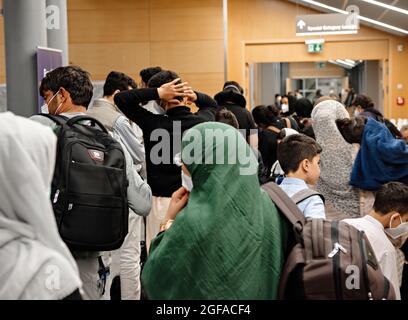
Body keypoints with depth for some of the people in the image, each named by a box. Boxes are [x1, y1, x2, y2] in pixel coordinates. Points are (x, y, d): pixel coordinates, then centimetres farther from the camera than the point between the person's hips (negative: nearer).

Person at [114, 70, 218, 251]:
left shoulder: (154, 124, -12)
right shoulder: (201, 121, 0)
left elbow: (120, 99, -5)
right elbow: (212, 105, 24)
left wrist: (157, 92, -10)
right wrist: (196, 96, 5)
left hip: (163, 201, -3)